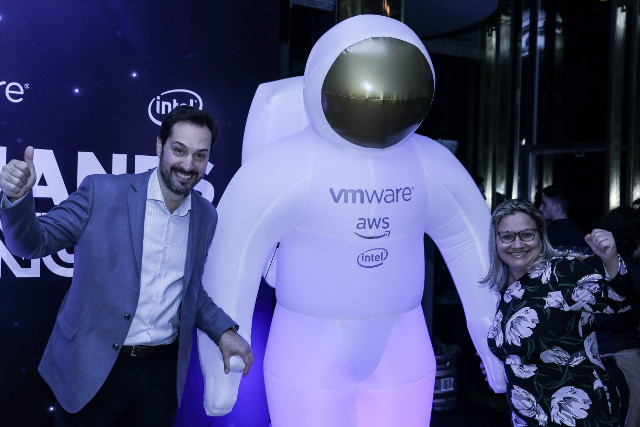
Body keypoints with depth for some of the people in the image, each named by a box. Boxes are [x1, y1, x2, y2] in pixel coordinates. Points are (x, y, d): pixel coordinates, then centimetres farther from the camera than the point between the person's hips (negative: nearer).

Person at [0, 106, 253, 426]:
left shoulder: (206, 216, 3)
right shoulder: (102, 193, -9)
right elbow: (32, 243, -6)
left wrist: (223, 331, 1)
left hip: (163, 373, 3)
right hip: (90, 373, -3)